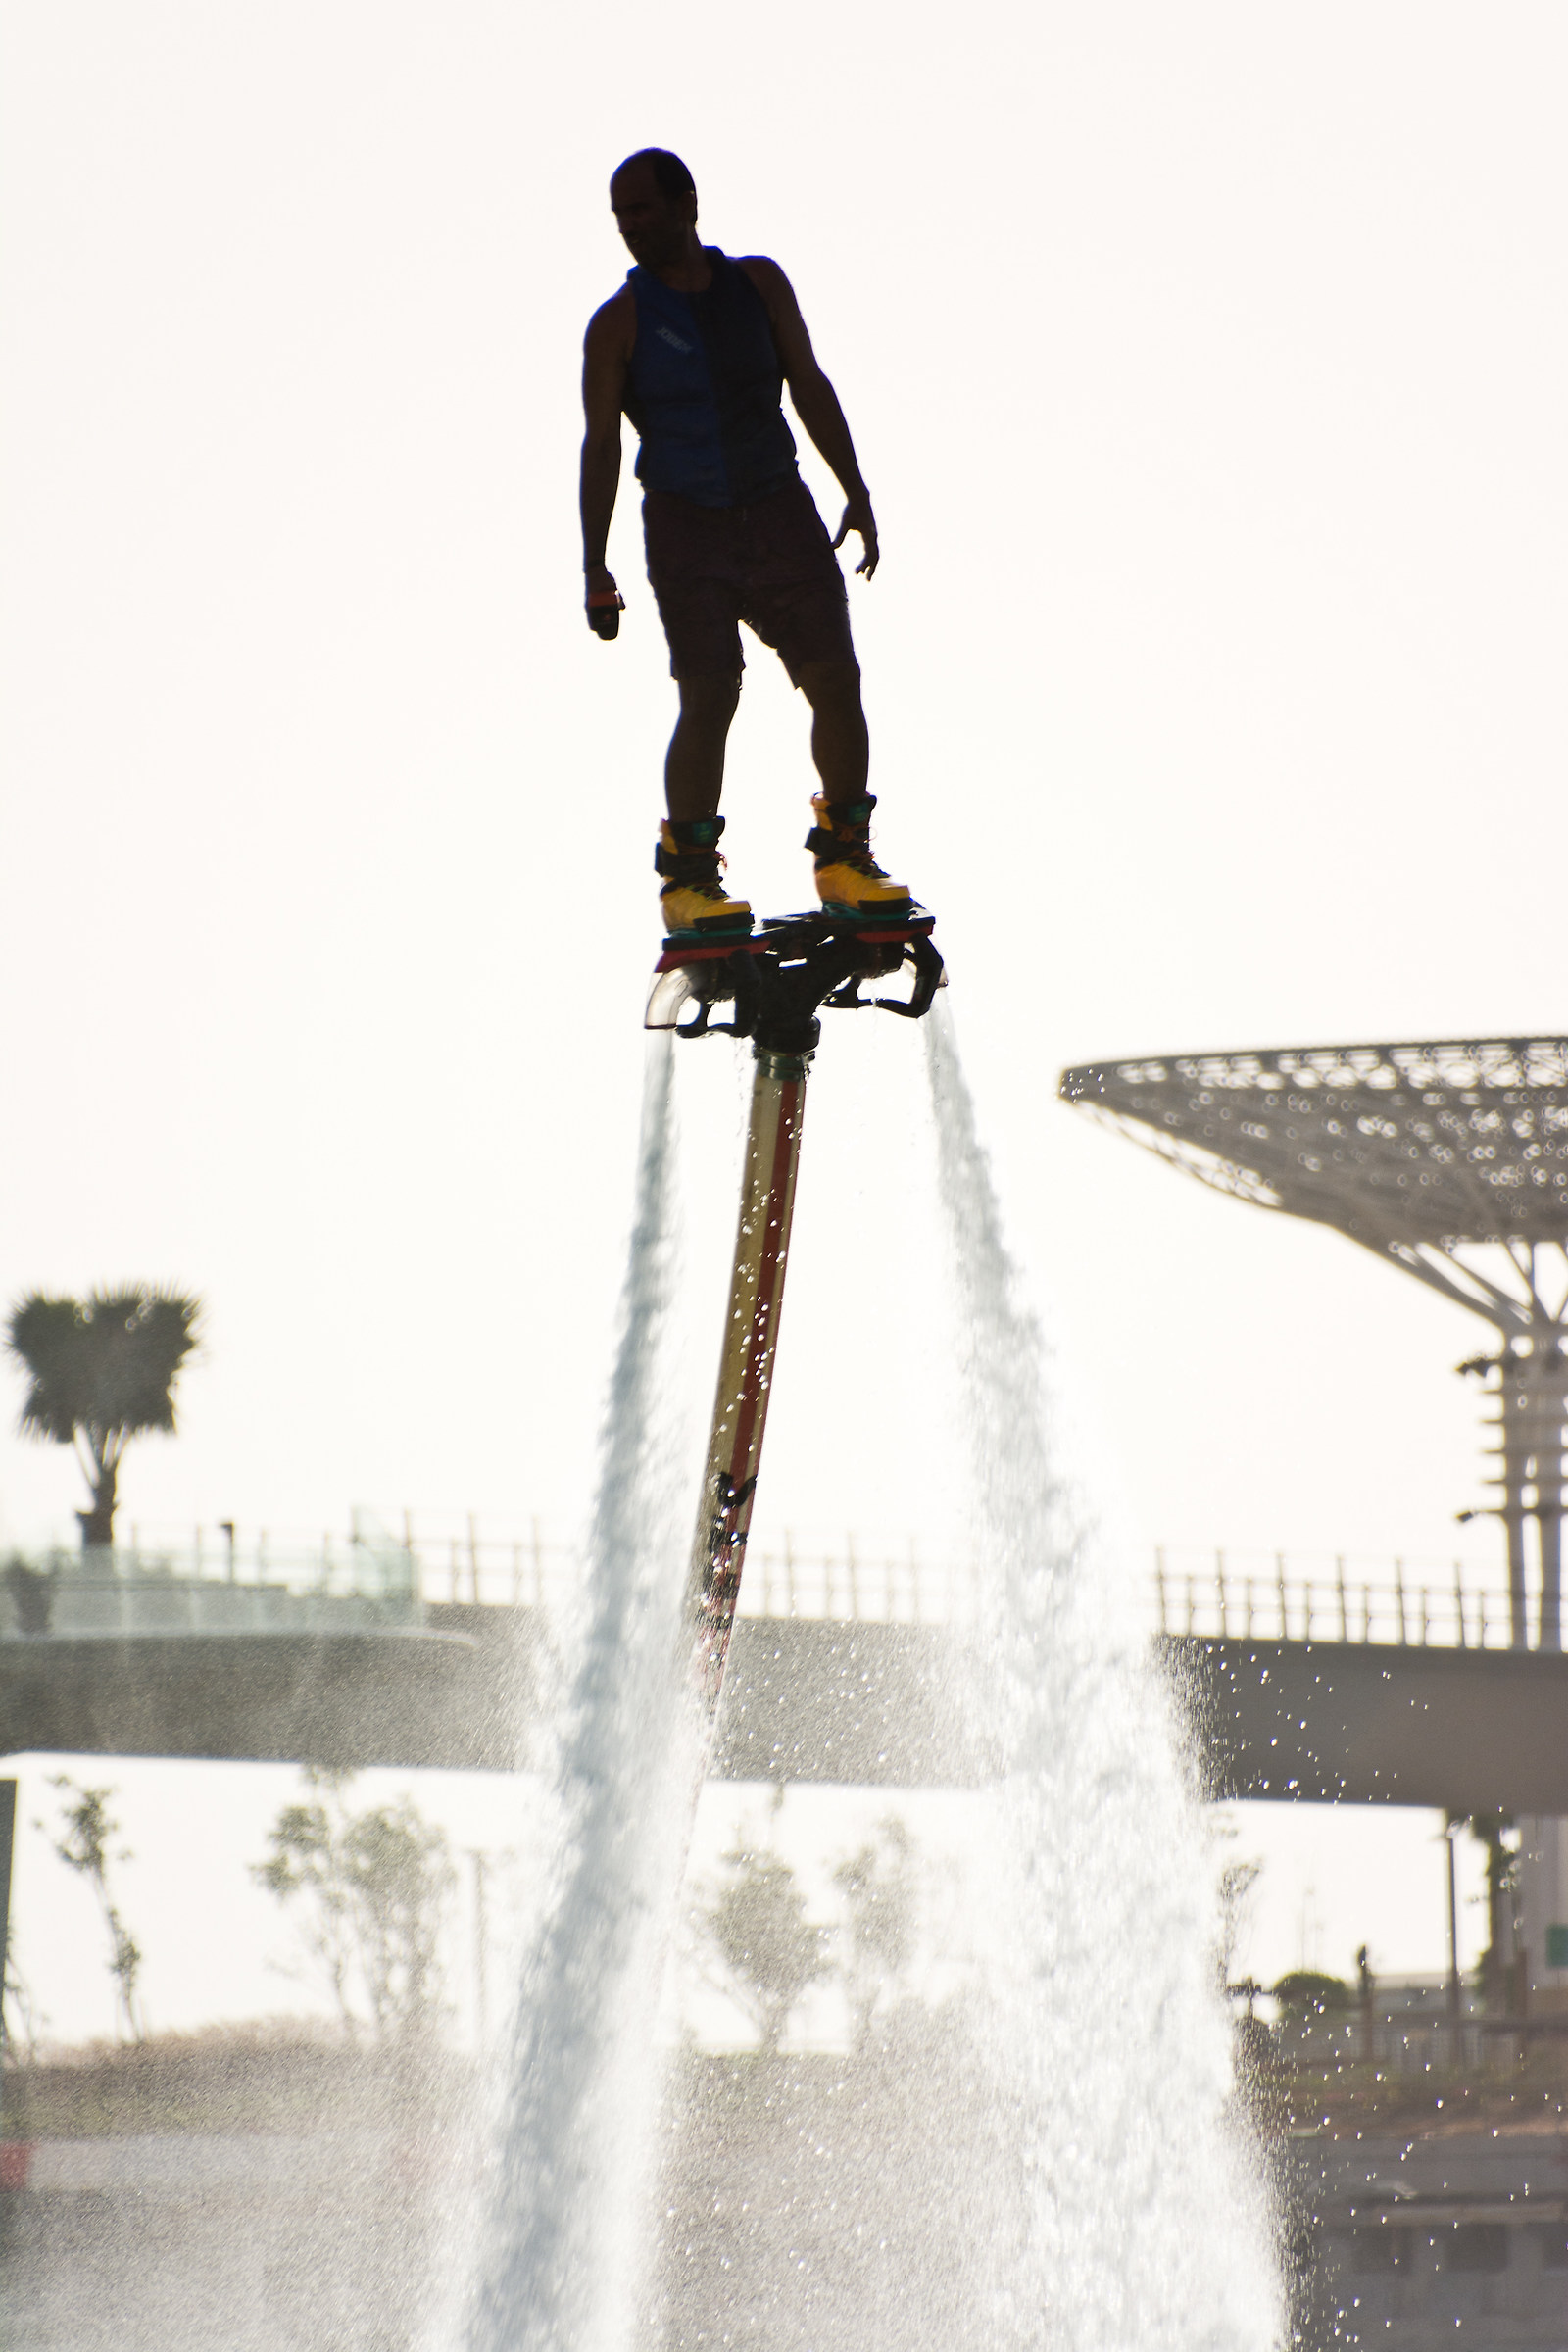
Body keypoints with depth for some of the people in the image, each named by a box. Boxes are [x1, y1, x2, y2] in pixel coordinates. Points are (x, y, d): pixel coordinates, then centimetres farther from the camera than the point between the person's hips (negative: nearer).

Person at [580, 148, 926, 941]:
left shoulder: (759, 284, 6)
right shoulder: (620, 323, -2)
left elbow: (809, 386, 9)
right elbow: (601, 444, -2)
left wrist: (855, 491, 2)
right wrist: (594, 568, -7)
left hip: (779, 512, 3)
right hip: (687, 526, -3)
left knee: (836, 678, -5)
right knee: (709, 698, -13)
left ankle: (845, 860, 7)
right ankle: (688, 879, -3)